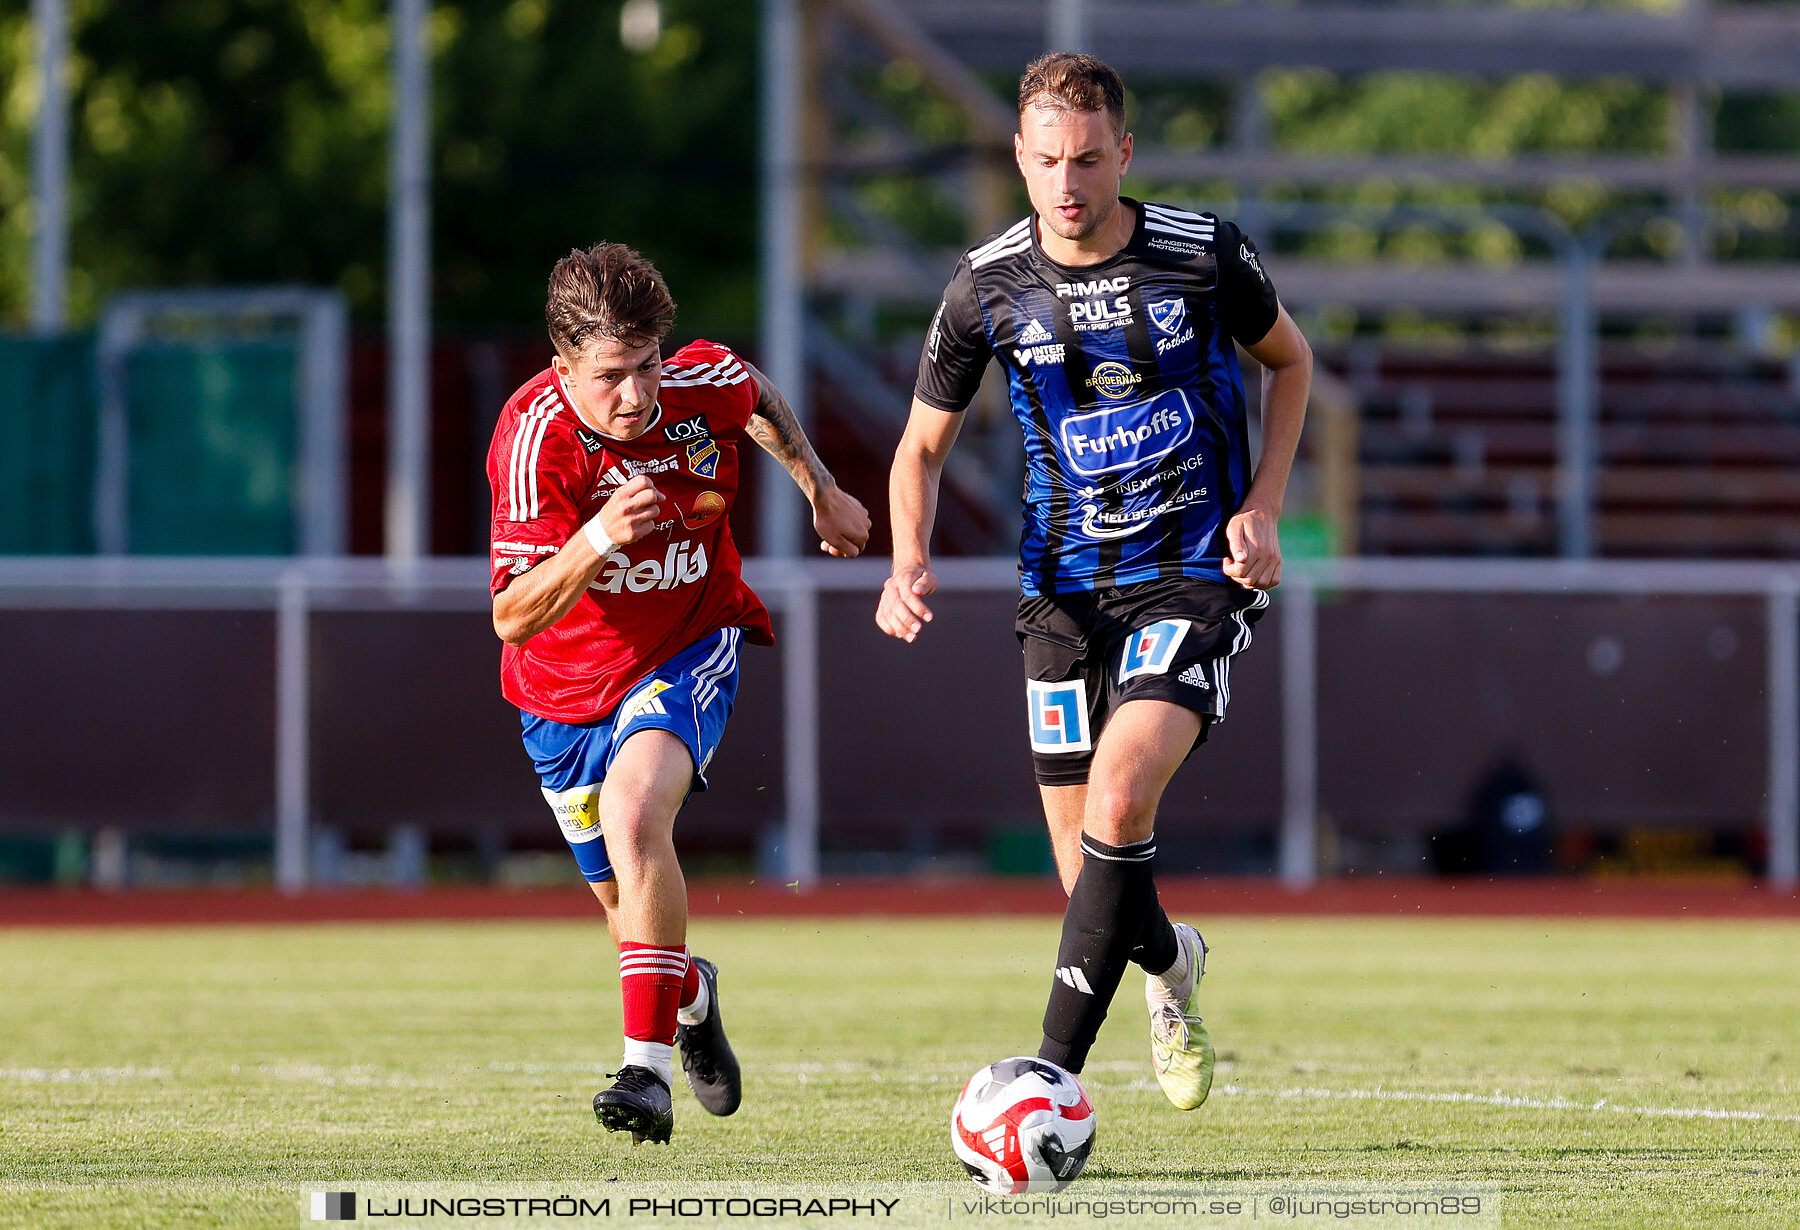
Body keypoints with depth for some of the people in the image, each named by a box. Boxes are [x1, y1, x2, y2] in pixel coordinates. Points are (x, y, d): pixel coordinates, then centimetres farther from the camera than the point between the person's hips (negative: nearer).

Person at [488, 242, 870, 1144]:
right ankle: (692, 996, 52)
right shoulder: (533, 438, -28)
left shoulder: (704, 384, -19)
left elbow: (759, 399, 10)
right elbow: (513, 618, -32)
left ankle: (648, 1068, -33)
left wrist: (820, 489, 15)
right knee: (621, 893, 15)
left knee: (634, 808, -30)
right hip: (568, 684, 1)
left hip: (691, 647, -1)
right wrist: (597, 540, -46)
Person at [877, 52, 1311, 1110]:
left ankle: (1055, 1071, -22)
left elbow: (1290, 359, 10)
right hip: (1067, 584, 3)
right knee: (1090, 870, 4)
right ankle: (1173, 963, 42)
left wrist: (1263, 507, -2)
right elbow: (924, 444, 8)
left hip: (1198, 573, -3)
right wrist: (910, 561, -10)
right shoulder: (987, 287, -5)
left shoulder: (1206, 254, -9)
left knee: (1121, 793, -26)